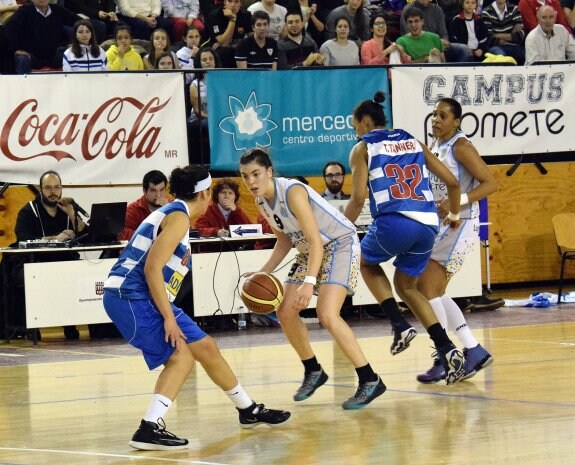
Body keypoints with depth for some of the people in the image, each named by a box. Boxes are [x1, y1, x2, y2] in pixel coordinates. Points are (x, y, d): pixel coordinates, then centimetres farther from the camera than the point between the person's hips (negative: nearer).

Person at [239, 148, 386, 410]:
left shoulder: (292, 192, -26)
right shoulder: (262, 202, 0)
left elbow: (315, 240, -30)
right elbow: (285, 240, 14)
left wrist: (309, 283, -39)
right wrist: (264, 273, 2)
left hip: (341, 244, -9)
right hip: (310, 250, 9)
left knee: (327, 314, -24)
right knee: (285, 312, 6)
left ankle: (370, 381, -18)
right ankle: (313, 372, 24)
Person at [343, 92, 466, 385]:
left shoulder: (363, 148, 9)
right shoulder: (413, 142, 22)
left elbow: (358, 198, -2)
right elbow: (452, 182, 19)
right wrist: (454, 214, 35)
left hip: (394, 221, -5)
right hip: (428, 224, 5)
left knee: (366, 261, 27)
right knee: (406, 285, 24)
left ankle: (399, 325, 7)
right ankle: (447, 350, 8)